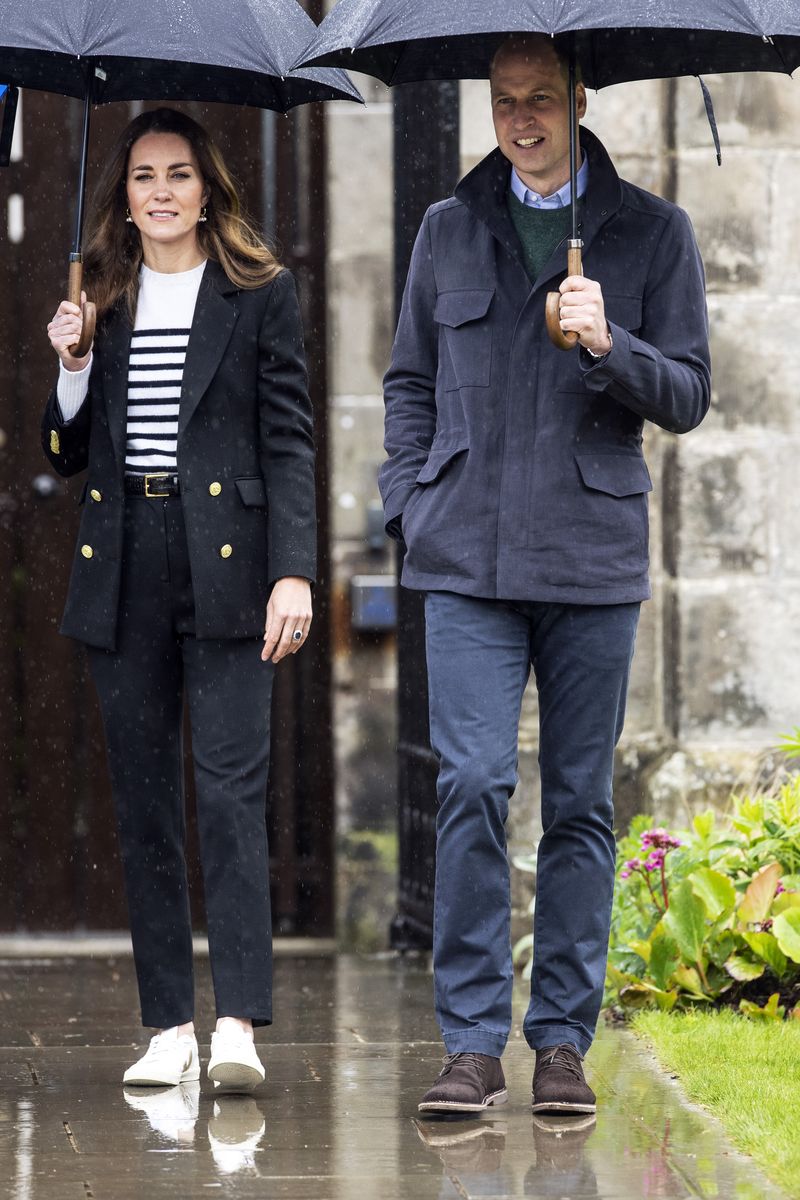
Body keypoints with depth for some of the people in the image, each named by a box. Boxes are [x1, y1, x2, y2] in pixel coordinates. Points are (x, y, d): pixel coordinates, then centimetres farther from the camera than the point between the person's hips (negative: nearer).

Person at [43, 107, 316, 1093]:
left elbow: (289, 441, 0)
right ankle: (169, 1027, 8)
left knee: (230, 790, -12)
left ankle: (237, 1022, -16)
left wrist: (293, 572, -9)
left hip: (223, 565, -4)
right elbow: (65, 456, 14)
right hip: (122, 575, 4)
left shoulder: (258, 295, 4)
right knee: (143, 800, 4)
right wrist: (73, 368, -4)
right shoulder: (98, 301, 13)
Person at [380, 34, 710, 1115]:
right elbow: (411, 384, 18)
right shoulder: (448, 231, 12)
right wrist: (410, 508, 5)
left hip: (592, 554, 0)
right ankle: (472, 1040, -6)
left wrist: (610, 345, -15)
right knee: (472, 785, -10)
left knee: (581, 802, 3)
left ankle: (563, 1038, 11)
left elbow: (687, 396, 4)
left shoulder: (651, 232, 6)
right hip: (468, 556, 0)